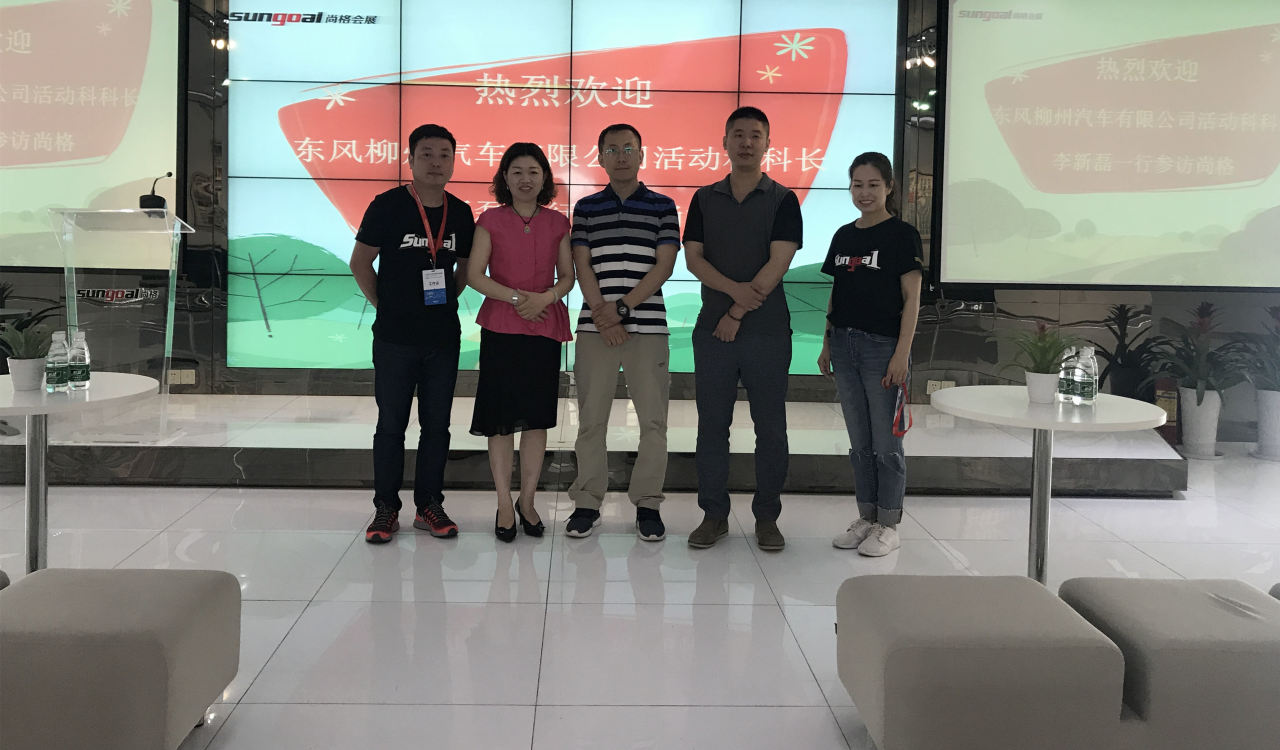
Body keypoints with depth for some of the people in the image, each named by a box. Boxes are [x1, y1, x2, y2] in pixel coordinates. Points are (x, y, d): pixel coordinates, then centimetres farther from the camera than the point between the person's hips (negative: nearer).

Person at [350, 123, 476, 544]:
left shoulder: (461, 213, 5)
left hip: (444, 338, 4)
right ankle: (386, 509, 14)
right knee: (391, 426, 4)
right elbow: (359, 263, -1)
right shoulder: (388, 206, -6)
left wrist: (447, 300, 8)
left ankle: (429, 506, 20)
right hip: (395, 337, -3)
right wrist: (385, 305, -1)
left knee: (437, 425, 9)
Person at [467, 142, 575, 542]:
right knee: (501, 418, -1)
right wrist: (515, 297, -14)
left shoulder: (557, 223, 8)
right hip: (500, 327, -2)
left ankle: (528, 501, 16)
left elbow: (568, 276, 9)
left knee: (537, 418, 5)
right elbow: (475, 275, -2)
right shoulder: (491, 220, 2)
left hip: (545, 327, 2)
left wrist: (546, 297, -11)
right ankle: (504, 505, 9)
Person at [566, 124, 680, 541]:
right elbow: (582, 266, 4)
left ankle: (647, 504, 11)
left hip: (648, 327, -1)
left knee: (653, 420, 0)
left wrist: (623, 307, -11)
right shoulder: (586, 208, 10)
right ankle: (587, 503, 13)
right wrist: (603, 317, -9)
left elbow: (664, 265, -2)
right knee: (591, 420, 3)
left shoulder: (663, 206, 6)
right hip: (595, 329, 1)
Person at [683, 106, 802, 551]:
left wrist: (737, 313, -12)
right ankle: (714, 514, 15)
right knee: (712, 425, 5)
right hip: (713, 329, 2)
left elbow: (778, 263, -8)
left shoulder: (782, 201, 2)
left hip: (767, 330, -2)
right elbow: (693, 257, 1)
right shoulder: (705, 199, 10)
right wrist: (735, 288, -16)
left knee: (770, 427, 3)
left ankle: (767, 517, 14)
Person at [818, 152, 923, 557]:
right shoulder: (844, 236, 11)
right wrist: (827, 345, 13)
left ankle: (888, 526, 13)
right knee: (859, 443, 12)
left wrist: (901, 354, -15)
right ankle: (866, 518, 22)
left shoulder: (901, 234, -6)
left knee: (885, 444, 2)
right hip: (845, 345, 6)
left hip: (883, 346, -6)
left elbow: (911, 298, -9)